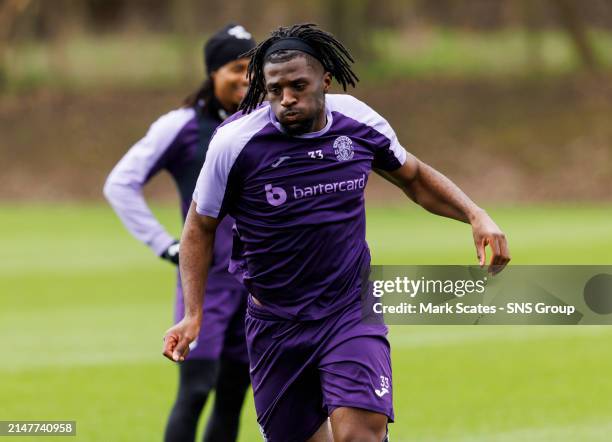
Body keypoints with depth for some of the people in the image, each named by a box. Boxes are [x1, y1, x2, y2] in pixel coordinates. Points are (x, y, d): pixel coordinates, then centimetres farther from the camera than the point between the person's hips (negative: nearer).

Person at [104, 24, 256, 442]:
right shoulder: (182, 126, -6)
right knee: (195, 391, -12)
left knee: (233, 398, 6)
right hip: (206, 279, -5)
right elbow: (120, 184, -6)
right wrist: (166, 245, -10)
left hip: (257, 282, 5)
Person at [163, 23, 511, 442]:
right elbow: (200, 227, 2)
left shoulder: (359, 122, -5)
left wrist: (476, 216, 1)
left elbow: (414, 176, 15)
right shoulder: (234, 143, -13)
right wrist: (193, 314, -6)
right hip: (275, 324, 0)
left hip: (351, 309, 0)